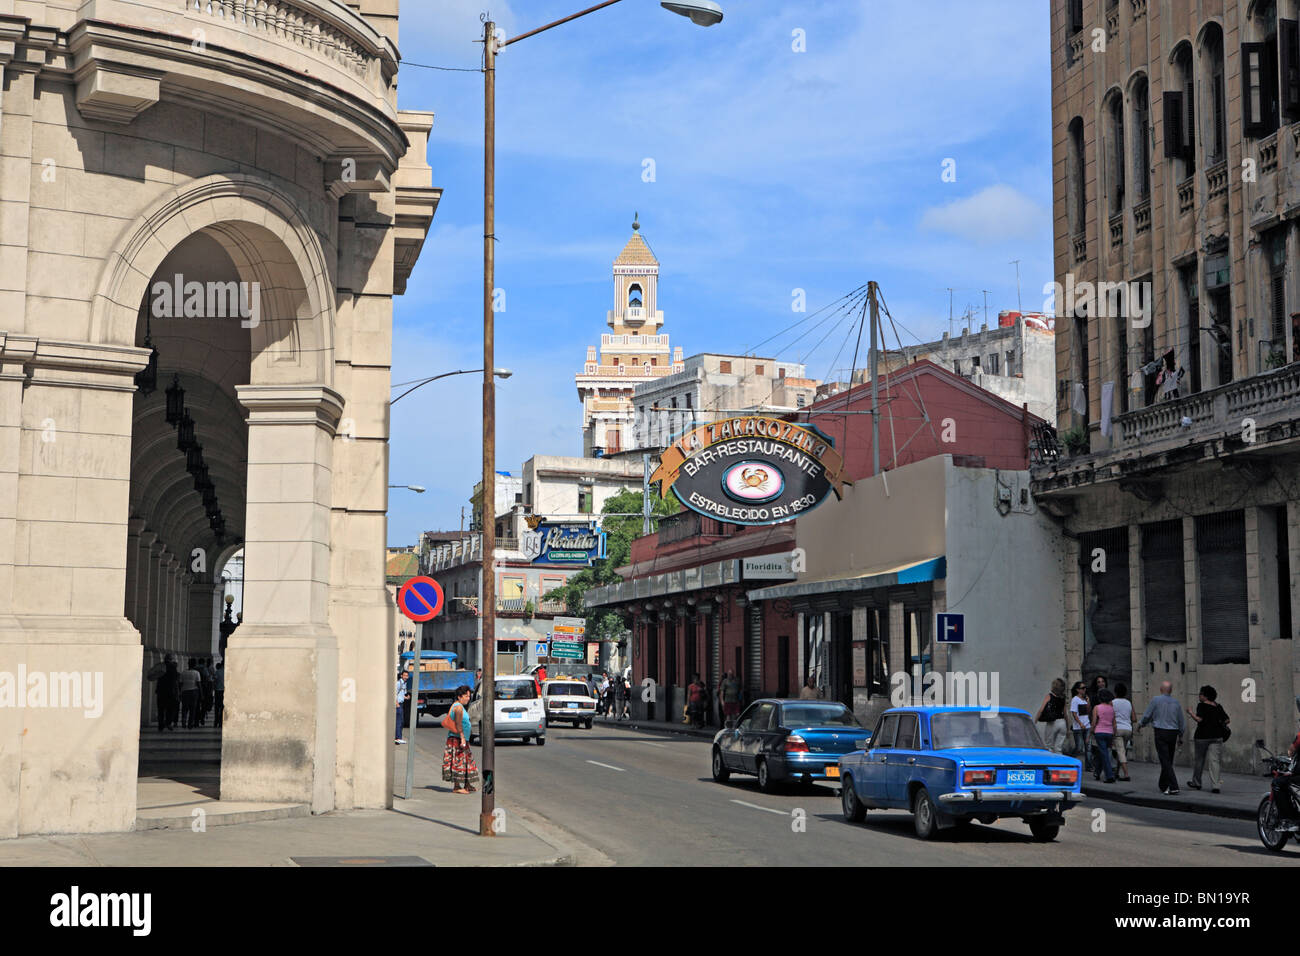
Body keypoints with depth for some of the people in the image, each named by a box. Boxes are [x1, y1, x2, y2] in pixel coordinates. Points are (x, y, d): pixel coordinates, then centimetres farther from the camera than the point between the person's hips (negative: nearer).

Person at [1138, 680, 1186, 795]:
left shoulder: (1156, 700, -6)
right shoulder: (1175, 702, 8)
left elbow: (1147, 716, 0)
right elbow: (1182, 722, 14)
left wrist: (1141, 725, 20)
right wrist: (1180, 737, 25)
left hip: (1161, 733, -5)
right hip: (1173, 733, 5)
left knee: (1165, 761, -7)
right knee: (1168, 760, 15)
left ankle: (1173, 787, -17)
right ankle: (1164, 786, 25)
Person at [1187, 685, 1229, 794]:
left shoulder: (1202, 706, -9)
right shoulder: (1218, 706, 8)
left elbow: (1199, 719, -20)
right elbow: (1226, 720, 8)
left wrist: (1191, 713, -6)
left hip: (1202, 736, -4)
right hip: (1216, 736, 4)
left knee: (1199, 760, 12)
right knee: (1214, 760, -1)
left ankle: (1196, 783, 26)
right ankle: (1215, 786, -12)